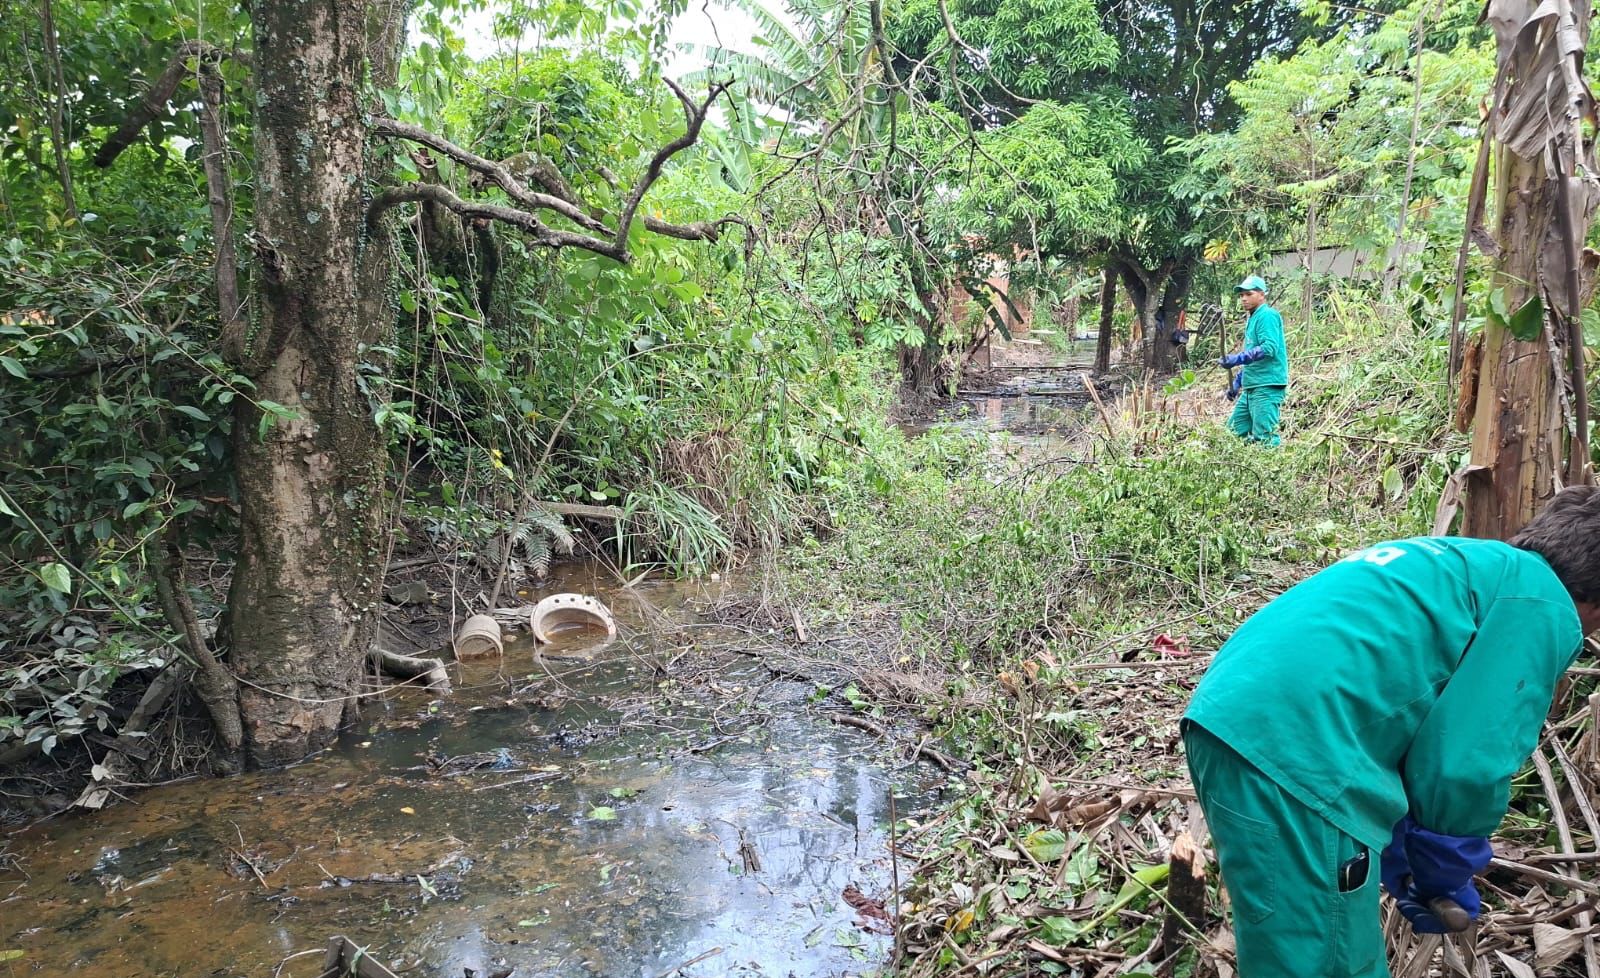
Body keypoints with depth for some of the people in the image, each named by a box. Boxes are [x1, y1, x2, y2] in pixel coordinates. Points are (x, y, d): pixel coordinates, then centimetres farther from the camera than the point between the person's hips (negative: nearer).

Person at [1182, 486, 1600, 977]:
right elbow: (1466, 768, -5)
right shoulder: (1542, 607, 2)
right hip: (1292, 749, -10)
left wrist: (1404, 868, 32)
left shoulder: (1460, 566, 29)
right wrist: (1442, 881, 15)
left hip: (1227, 713, 10)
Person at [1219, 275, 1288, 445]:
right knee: (1235, 430, 12)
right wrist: (1238, 381, 24)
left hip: (1267, 386, -10)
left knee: (1264, 437, -12)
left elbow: (1269, 348, -22)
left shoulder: (1267, 316, -9)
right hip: (1251, 387, 10)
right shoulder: (1253, 318, 21)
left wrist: (1238, 359, -26)